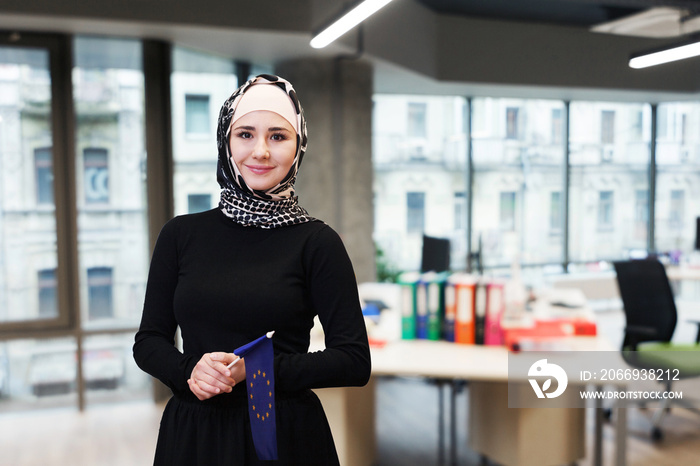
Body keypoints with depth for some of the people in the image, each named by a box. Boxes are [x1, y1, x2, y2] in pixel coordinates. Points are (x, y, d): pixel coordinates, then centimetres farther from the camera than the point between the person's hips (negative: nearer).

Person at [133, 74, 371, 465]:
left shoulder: (317, 242, -7)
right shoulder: (181, 234, 1)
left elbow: (354, 362, -9)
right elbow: (149, 341, 6)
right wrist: (189, 372, -14)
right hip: (191, 434, 3)